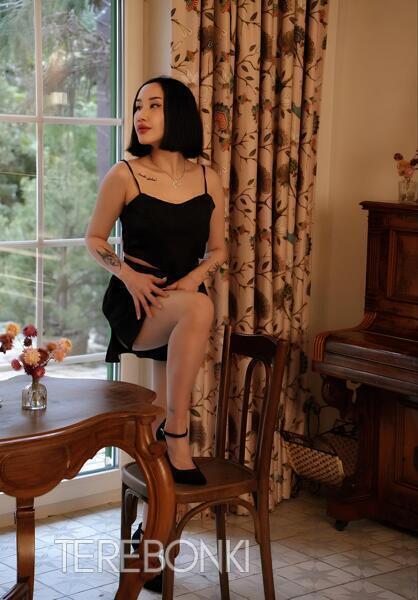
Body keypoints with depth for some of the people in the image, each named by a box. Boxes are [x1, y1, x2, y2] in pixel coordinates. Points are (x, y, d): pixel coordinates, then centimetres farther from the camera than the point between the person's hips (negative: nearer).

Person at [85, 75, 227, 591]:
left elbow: (218, 248, 11)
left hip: (183, 300, 4)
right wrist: (127, 273, -14)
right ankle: (178, 437, -25)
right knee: (199, 310, -36)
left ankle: (149, 530, 17)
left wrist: (195, 276, -10)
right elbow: (94, 239, 4)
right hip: (136, 302, -4)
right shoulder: (124, 175, -5)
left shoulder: (207, 180, 3)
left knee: (166, 412, 1)